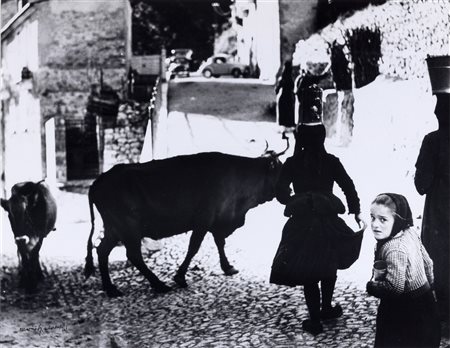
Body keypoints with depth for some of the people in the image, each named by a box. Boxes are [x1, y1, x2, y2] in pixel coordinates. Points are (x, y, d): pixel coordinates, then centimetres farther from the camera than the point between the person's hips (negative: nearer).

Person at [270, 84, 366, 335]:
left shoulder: (292, 163, -4)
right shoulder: (331, 162, -4)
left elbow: (281, 193, -3)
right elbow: (349, 187, -4)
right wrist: (356, 212, 7)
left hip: (301, 223, 0)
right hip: (328, 221, 1)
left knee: (307, 271, 7)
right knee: (329, 266, 22)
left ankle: (315, 320, 9)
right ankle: (326, 308, 34)